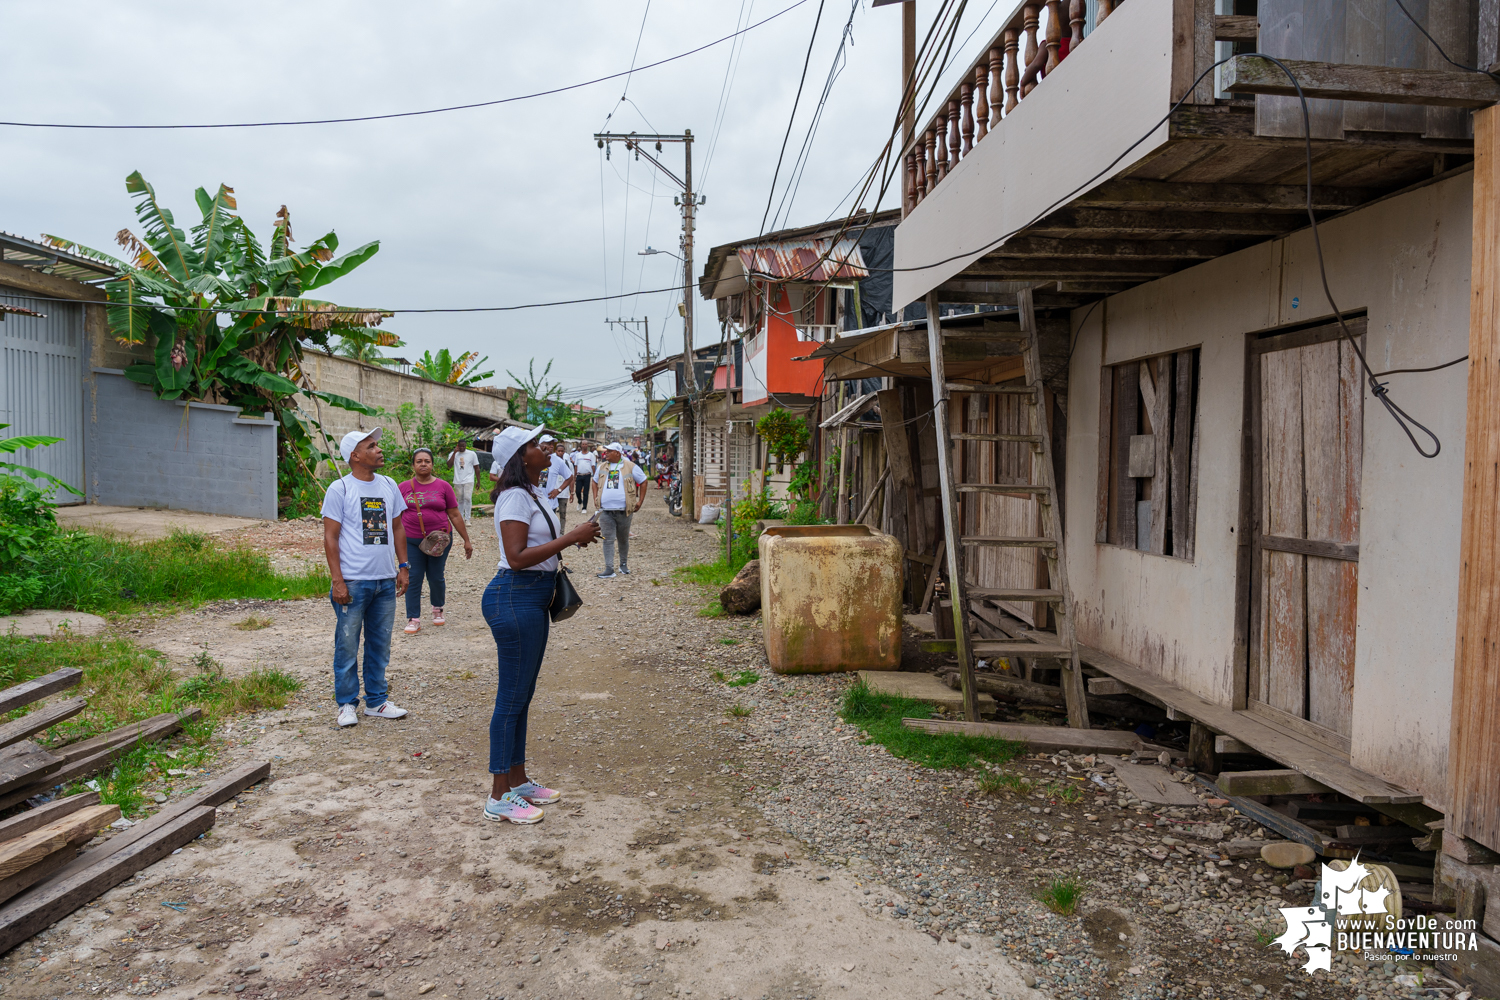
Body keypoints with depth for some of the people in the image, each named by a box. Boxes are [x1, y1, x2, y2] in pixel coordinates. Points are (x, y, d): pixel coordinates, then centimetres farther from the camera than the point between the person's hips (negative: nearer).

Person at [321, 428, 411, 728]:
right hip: (353, 582, -5)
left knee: (380, 645, 13)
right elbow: (330, 537, -8)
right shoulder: (340, 489, -6)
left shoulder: (389, 485, 9)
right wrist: (337, 581, -13)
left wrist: (403, 567, 9)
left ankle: (376, 700, 24)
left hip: (386, 580, 5)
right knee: (347, 645, 3)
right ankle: (347, 703, 16)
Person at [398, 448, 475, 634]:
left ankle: (438, 610, 32)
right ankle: (413, 620, 6)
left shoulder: (443, 486, 1)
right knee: (413, 579, -1)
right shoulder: (404, 487, 3)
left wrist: (466, 540, 6)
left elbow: (455, 516, 5)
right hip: (412, 541, 0)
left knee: (436, 577, 7)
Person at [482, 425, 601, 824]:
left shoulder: (530, 493, 14)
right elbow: (517, 557, -23)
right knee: (512, 697, -4)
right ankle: (499, 797, 5)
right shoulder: (515, 497, -16)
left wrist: (576, 538, 7)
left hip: (532, 598, 10)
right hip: (514, 598, -10)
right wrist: (570, 538, -21)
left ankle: (518, 780, 28)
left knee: (522, 695, 16)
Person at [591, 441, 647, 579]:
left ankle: (624, 564, 29)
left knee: (623, 539, 12)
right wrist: (595, 498, 12)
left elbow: (643, 482, 4)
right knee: (608, 540, -2)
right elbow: (595, 481, 24)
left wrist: (640, 501, 0)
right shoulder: (602, 467, 8)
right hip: (605, 511, 2)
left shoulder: (630, 467, -3)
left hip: (623, 510, -2)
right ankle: (609, 569, -2)